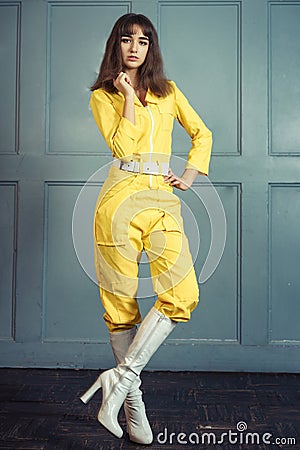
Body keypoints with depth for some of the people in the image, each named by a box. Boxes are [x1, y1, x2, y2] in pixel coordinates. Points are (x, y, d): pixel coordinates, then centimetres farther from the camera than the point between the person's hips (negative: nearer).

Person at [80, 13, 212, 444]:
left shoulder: (168, 92, 19)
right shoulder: (103, 96, 11)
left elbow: (202, 134, 24)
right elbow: (121, 145, -5)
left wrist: (189, 175, 12)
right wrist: (129, 96, -3)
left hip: (163, 199, 3)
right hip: (121, 197, -2)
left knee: (183, 295, -15)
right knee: (121, 300, -1)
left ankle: (121, 377, -5)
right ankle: (132, 398, 12)